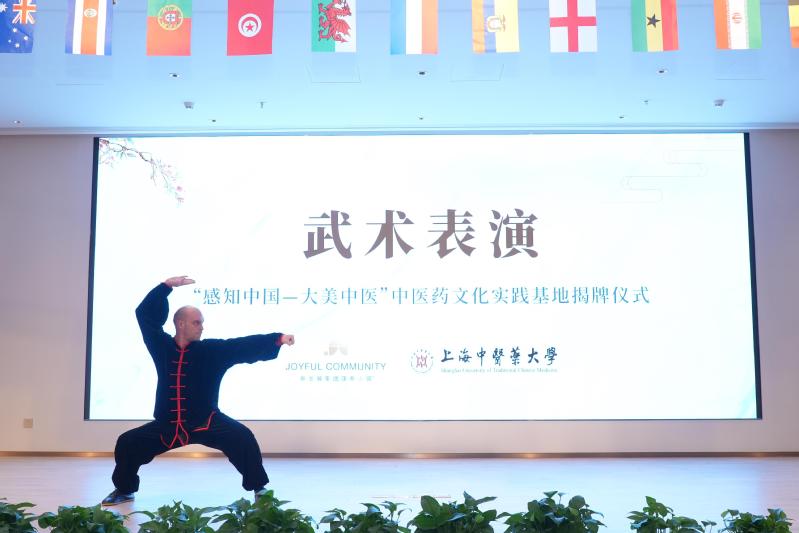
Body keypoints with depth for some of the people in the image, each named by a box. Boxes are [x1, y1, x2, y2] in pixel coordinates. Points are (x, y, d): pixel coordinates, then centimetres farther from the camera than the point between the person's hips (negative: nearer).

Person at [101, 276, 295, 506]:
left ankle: (258, 488, 0)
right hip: (167, 425, 2)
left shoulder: (211, 350, -5)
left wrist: (278, 338, -21)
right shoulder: (163, 346, -2)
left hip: (205, 421, -2)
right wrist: (167, 285, -5)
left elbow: (245, 346, -12)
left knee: (242, 438, -20)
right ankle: (124, 489, 28)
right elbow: (146, 314, 1)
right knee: (127, 443, 1)